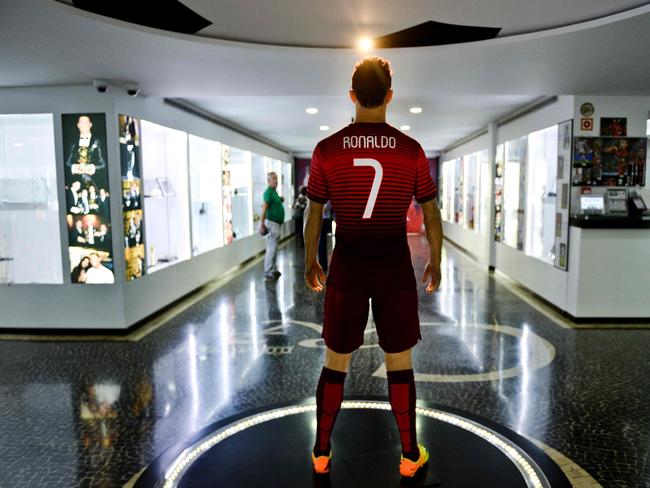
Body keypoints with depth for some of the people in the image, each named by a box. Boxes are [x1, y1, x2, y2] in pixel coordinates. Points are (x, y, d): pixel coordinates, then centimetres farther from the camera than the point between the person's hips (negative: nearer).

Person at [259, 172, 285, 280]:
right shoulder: (269, 191, -13)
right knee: (271, 248, -8)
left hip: (276, 223, 10)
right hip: (271, 222, -10)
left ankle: (273, 269, 22)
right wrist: (262, 223, -30)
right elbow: (264, 207, -24)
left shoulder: (274, 191, 15)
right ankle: (268, 272, -5)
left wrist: (280, 200, 8)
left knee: (274, 247, 14)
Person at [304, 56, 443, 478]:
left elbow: (314, 214, 2)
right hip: (395, 266, 0)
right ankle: (410, 455, 27)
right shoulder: (411, 150, -6)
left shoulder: (327, 150, -5)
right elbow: (431, 214, 2)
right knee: (400, 362, 13)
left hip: (347, 266, 1)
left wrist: (310, 261, 16)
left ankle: (322, 453, 27)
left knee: (335, 361, 14)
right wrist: (435, 262, 16)